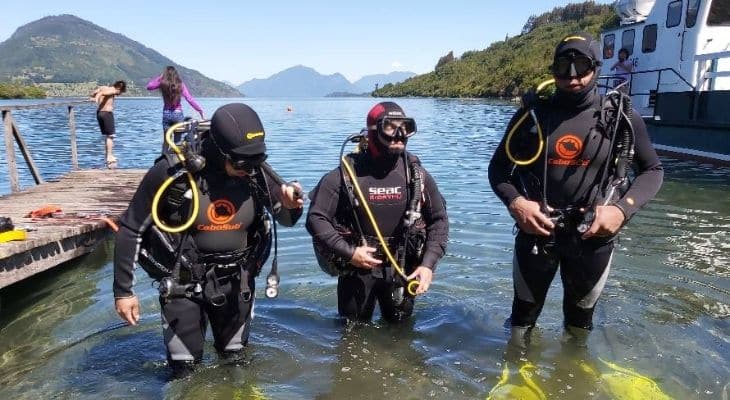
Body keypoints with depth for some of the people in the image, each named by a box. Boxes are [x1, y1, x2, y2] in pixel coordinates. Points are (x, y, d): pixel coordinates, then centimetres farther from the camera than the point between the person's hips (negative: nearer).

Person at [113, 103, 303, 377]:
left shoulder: (256, 172, -13)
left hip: (236, 282, 3)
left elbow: (285, 219, 1)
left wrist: (290, 206, -23)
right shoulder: (172, 172, -22)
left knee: (236, 361, 22)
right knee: (184, 369, 10)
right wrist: (123, 290, -9)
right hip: (184, 283, -3)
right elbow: (130, 230, -11)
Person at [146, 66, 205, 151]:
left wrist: (160, 77, 8)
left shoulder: (163, 84, -5)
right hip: (178, 114, -1)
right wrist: (200, 111, -9)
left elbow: (149, 86, 10)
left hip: (166, 114, 1)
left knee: (166, 140, 12)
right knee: (177, 141, 7)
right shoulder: (180, 84, -7)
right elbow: (190, 99, -11)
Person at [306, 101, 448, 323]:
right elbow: (316, 217, -13)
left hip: (402, 269, 3)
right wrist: (348, 252, -20)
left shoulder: (416, 174, -6)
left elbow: (439, 220, 2)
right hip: (357, 268, -2)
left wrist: (428, 264, -8)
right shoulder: (346, 173, -15)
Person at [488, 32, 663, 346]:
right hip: (536, 230, 0)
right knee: (524, 311, 17)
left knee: (580, 318, 22)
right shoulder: (533, 114, -5)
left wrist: (623, 209, -13)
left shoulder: (621, 118, -5)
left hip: (593, 235, 1)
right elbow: (498, 167, 1)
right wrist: (515, 202, -18)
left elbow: (653, 170, 4)